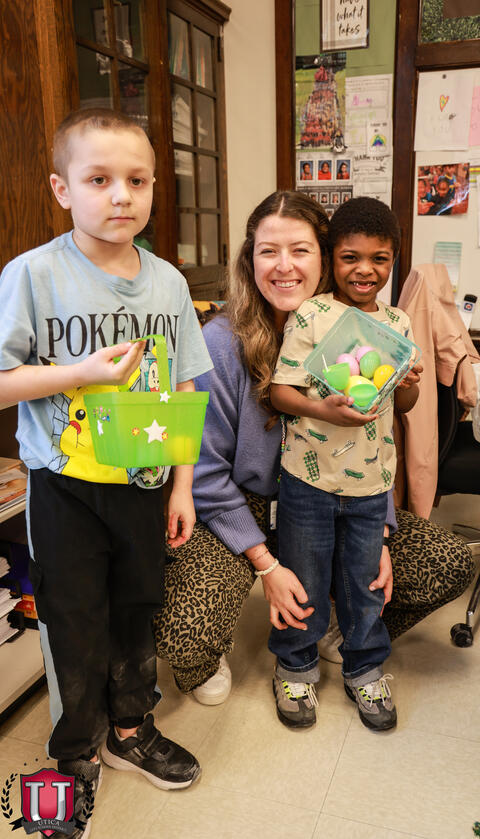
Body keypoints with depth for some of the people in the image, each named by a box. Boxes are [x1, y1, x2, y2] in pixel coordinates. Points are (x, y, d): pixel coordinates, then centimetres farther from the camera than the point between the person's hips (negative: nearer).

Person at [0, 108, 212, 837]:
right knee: (74, 622, 12)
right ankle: (77, 755, 37)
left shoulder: (168, 282, 0)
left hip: (142, 483, 4)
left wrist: (183, 485, 3)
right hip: (65, 486, -3)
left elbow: (183, 390, 4)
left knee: (136, 612, 19)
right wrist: (85, 371, -23)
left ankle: (131, 729, 44)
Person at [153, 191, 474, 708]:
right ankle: (209, 659, 14)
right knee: (186, 637, -28)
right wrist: (265, 564, -16)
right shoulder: (220, 343, -18)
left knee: (451, 565, -6)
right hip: (236, 511, -4)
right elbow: (206, 474, -13)